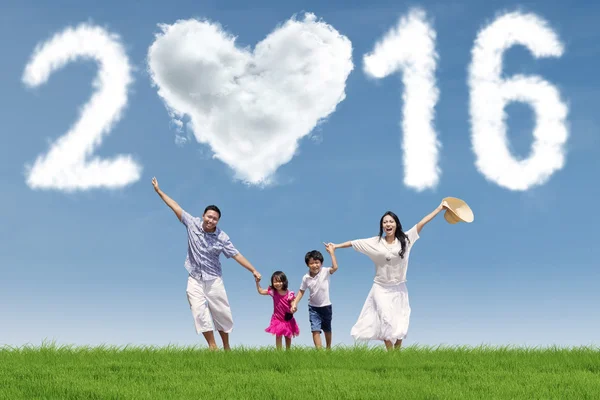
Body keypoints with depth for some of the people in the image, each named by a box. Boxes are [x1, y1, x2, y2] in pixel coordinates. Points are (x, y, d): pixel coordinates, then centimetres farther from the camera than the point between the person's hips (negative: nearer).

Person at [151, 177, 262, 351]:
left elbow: (236, 255, -9)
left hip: (213, 280, 0)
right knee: (199, 312, -11)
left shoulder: (221, 237, -9)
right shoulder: (193, 224, -6)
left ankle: (226, 347, 18)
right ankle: (212, 347, -9)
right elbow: (176, 207, -1)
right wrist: (159, 191, 3)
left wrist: (254, 271, -15)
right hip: (195, 279, 1)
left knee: (222, 313, 4)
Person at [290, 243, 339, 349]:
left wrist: (331, 252, -33)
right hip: (313, 307, 1)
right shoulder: (306, 278, -9)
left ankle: (328, 349, 40)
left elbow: (335, 267, -34)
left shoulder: (325, 272, -16)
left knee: (327, 329, 18)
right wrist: (294, 303, -6)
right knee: (315, 329, -14)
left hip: (326, 306, 0)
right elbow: (301, 291, 2)